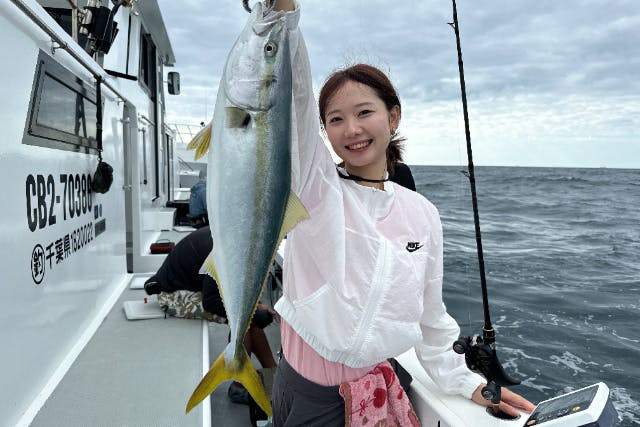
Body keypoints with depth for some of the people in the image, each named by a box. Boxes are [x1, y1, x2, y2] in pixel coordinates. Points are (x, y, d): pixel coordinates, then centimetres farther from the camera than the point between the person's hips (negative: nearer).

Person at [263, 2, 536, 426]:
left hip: (374, 387, 3)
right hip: (305, 390, -2)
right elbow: (292, 99, -28)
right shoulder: (315, 187, -10)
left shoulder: (423, 213, -1)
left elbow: (430, 314, 8)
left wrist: (468, 384, 9)